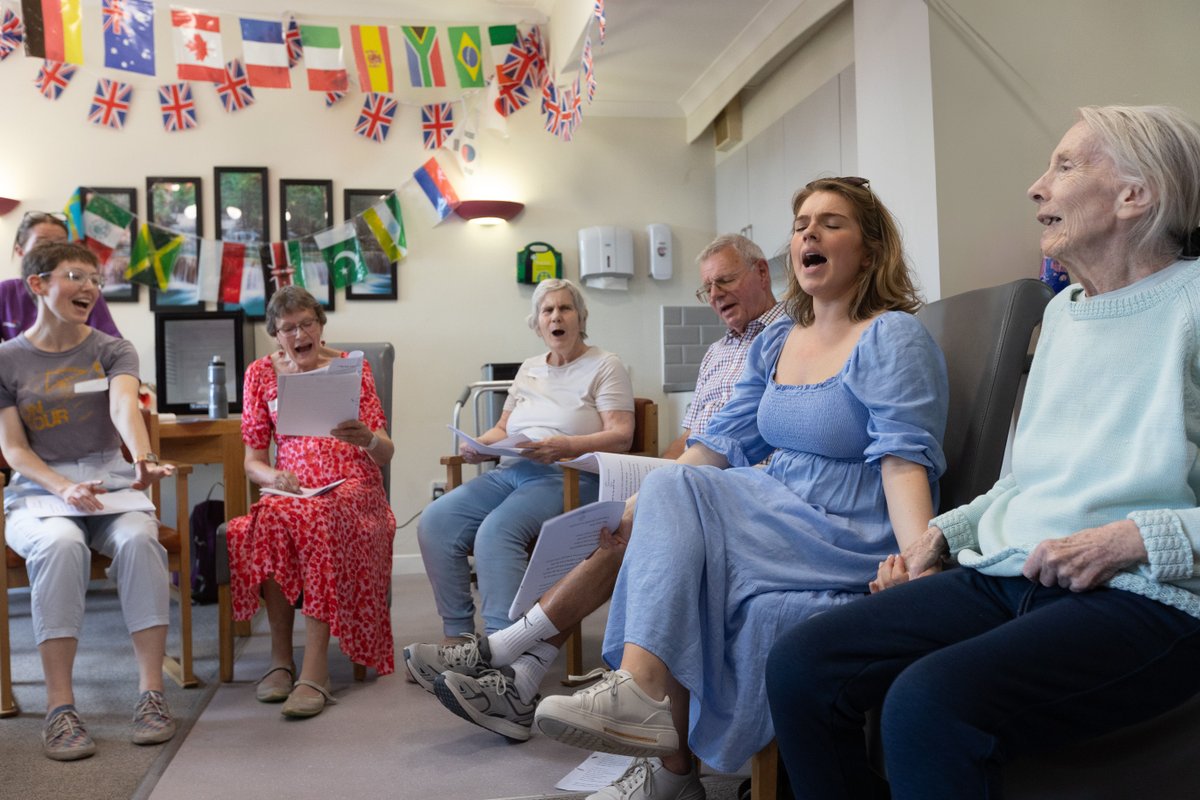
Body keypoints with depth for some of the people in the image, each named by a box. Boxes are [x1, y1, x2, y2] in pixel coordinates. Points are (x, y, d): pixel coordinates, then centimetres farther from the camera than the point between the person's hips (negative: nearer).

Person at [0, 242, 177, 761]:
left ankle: (151, 693, -29)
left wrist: (143, 460, -37)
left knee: (138, 538, -33)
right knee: (61, 544, -35)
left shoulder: (112, 351, 7)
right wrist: (64, 488, -19)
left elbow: (125, 407, -15)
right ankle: (60, 708, -32)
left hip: (111, 482, 1)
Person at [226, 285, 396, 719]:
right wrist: (274, 477, -13)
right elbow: (252, 459, 11)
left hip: (351, 487, -2)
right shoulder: (261, 373, 12)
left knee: (320, 518, -37)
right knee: (271, 518, -34)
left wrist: (367, 439, -22)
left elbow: (385, 455, 2)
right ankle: (280, 657, -22)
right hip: (292, 489, 2)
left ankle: (315, 669, -37)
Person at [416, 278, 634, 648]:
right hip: (510, 471, 7)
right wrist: (480, 445, 3)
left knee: (496, 531, -34)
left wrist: (565, 446, -21)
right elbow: (502, 428, 27)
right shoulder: (528, 370, 25)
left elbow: (621, 437, -5)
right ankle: (458, 638, -16)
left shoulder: (605, 366, 6)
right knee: (434, 522, -18)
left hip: (567, 477, -6)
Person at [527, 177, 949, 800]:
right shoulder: (775, 344, 15)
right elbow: (724, 442, 13)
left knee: (673, 494, -22)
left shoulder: (892, 338, -6)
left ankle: (642, 690, -24)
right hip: (781, 522, 7)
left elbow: (903, 459, -18)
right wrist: (642, 506, 3)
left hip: (855, 539, -6)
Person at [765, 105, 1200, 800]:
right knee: (800, 666, -12)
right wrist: (941, 534, 13)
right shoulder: (1062, 312, 20)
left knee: (928, 702, -34)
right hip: (1006, 575, 7)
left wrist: (1134, 538, -18)